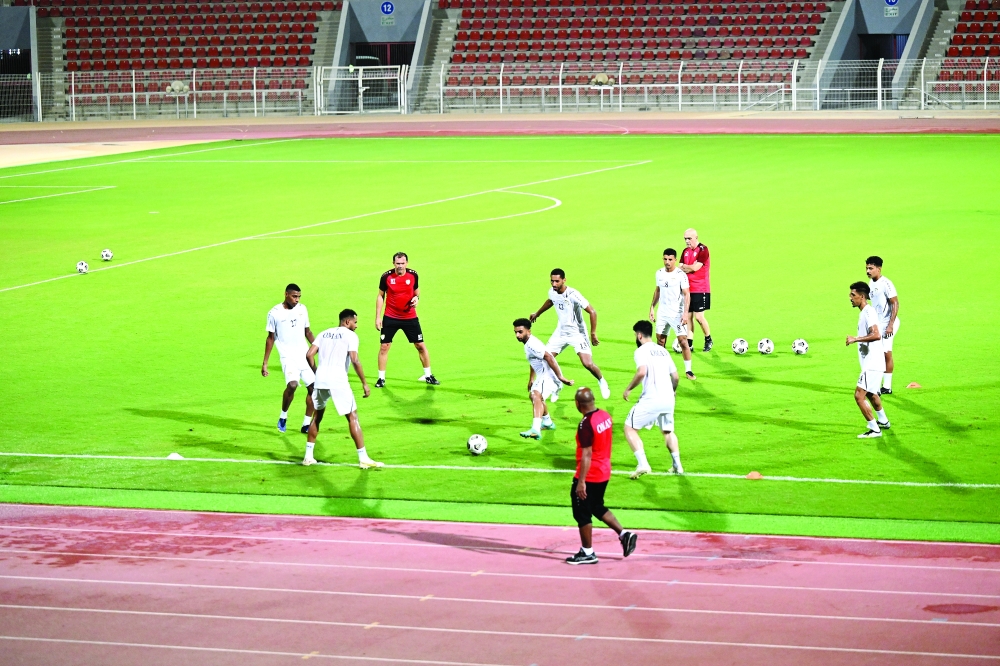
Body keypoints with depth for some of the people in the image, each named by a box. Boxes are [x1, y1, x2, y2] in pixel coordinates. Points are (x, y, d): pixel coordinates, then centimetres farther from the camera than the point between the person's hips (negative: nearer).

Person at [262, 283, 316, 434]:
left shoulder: (302, 309, 7)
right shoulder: (274, 313, -4)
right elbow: (270, 338, 3)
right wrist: (265, 363, 3)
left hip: (304, 355, 5)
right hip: (288, 357, -5)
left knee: (313, 387, -3)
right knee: (292, 385, -26)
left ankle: (307, 424, 10)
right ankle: (283, 417, -3)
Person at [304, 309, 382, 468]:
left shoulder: (324, 334, 17)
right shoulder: (350, 336, 1)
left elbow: (309, 354, 9)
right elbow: (355, 360, -11)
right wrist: (364, 383, -6)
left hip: (320, 380, 5)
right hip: (338, 381, -5)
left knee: (317, 416, 21)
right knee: (352, 417, 0)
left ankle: (308, 456, 22)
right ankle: (363, 458, -3)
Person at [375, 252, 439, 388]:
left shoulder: (413, 275, -6)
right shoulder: (386, 277, -10)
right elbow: (380, 296, 0)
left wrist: (417, 298, -12)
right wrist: (378, 317, -4)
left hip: (410, 317, 1)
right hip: (390, 318, -1)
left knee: (420, 345, 4)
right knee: (384, 346, -2)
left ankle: (428, 375, 19)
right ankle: (381, 378, 10)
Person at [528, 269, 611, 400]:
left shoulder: (573, 295, -26)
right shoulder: (552, 292, -5)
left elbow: (592, 312, -23)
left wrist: (593, 333, -23)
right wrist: (537, 314, 35)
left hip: (577, 333, -6)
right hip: (560, 332, 6)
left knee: (588, 364, -16)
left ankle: (602, 381, 15)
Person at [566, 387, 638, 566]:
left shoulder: (586, 424, -23)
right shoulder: (605, 416, 1)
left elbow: (587, 455, -24)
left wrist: (581, 482, -22)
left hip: (589, 476, -9)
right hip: (604, 473, 9)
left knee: (582, 514, 5)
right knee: (598, 507, 25)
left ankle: (587, 553, 13)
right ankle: (623, 534, 17)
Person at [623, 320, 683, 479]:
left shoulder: (641, 351, -4)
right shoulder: (663, 351, 16)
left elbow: (642, 372, -21)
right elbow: (675, 376, 16)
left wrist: (628, 389, -9)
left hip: (651, 400, -7)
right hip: (668, 399, 7)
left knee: (630, 428, 3)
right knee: (668, 431, 28)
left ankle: (643, 464, -12)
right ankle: (677, 465, 24)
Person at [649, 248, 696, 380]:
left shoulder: (681, 275, -12)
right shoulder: (659, 273, 5)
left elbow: (686, 294, -13)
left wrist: (685, 313, -21)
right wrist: (652, 307, 18)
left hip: (677, 314, -6)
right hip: (662, 313, 6)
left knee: (683, 341, -10)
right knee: (660, 341, 10)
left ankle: (688, 370, -3)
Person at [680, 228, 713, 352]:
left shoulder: (703, 250, -10)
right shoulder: (685, 251, 12)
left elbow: (696, 267, -17)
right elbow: (680, 268, 7)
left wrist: (685, 267, -2)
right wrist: (690, 269, -12)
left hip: (701, 290, -7)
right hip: (687, 289, 7)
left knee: (699, 316, -7)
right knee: (688, 316, 5)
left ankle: (708, 340, 13)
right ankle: (689, 344, 9)